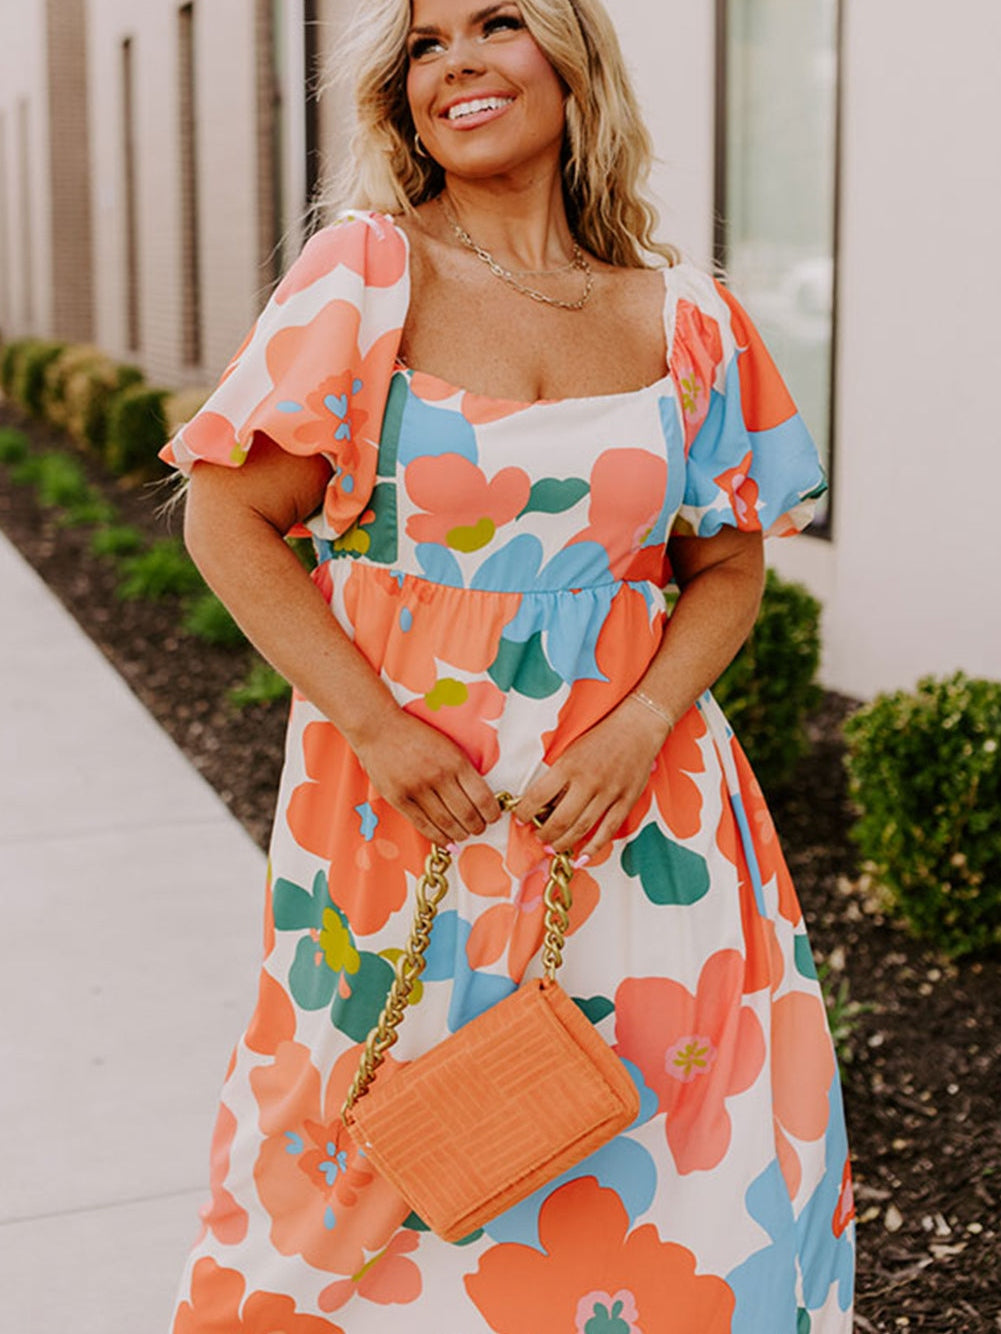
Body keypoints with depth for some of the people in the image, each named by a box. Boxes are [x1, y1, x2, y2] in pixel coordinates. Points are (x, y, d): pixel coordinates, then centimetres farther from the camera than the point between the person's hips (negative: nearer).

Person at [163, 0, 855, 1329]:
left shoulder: (679, 313, 1)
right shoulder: (365, 273, -5)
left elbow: (729, 564, 7)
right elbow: (228, 521, -5)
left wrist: (641, 729, -10)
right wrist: (377, 728, -13)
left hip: (634, 804, 2)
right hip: (409, 798, -2)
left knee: (680, 1163, 9)